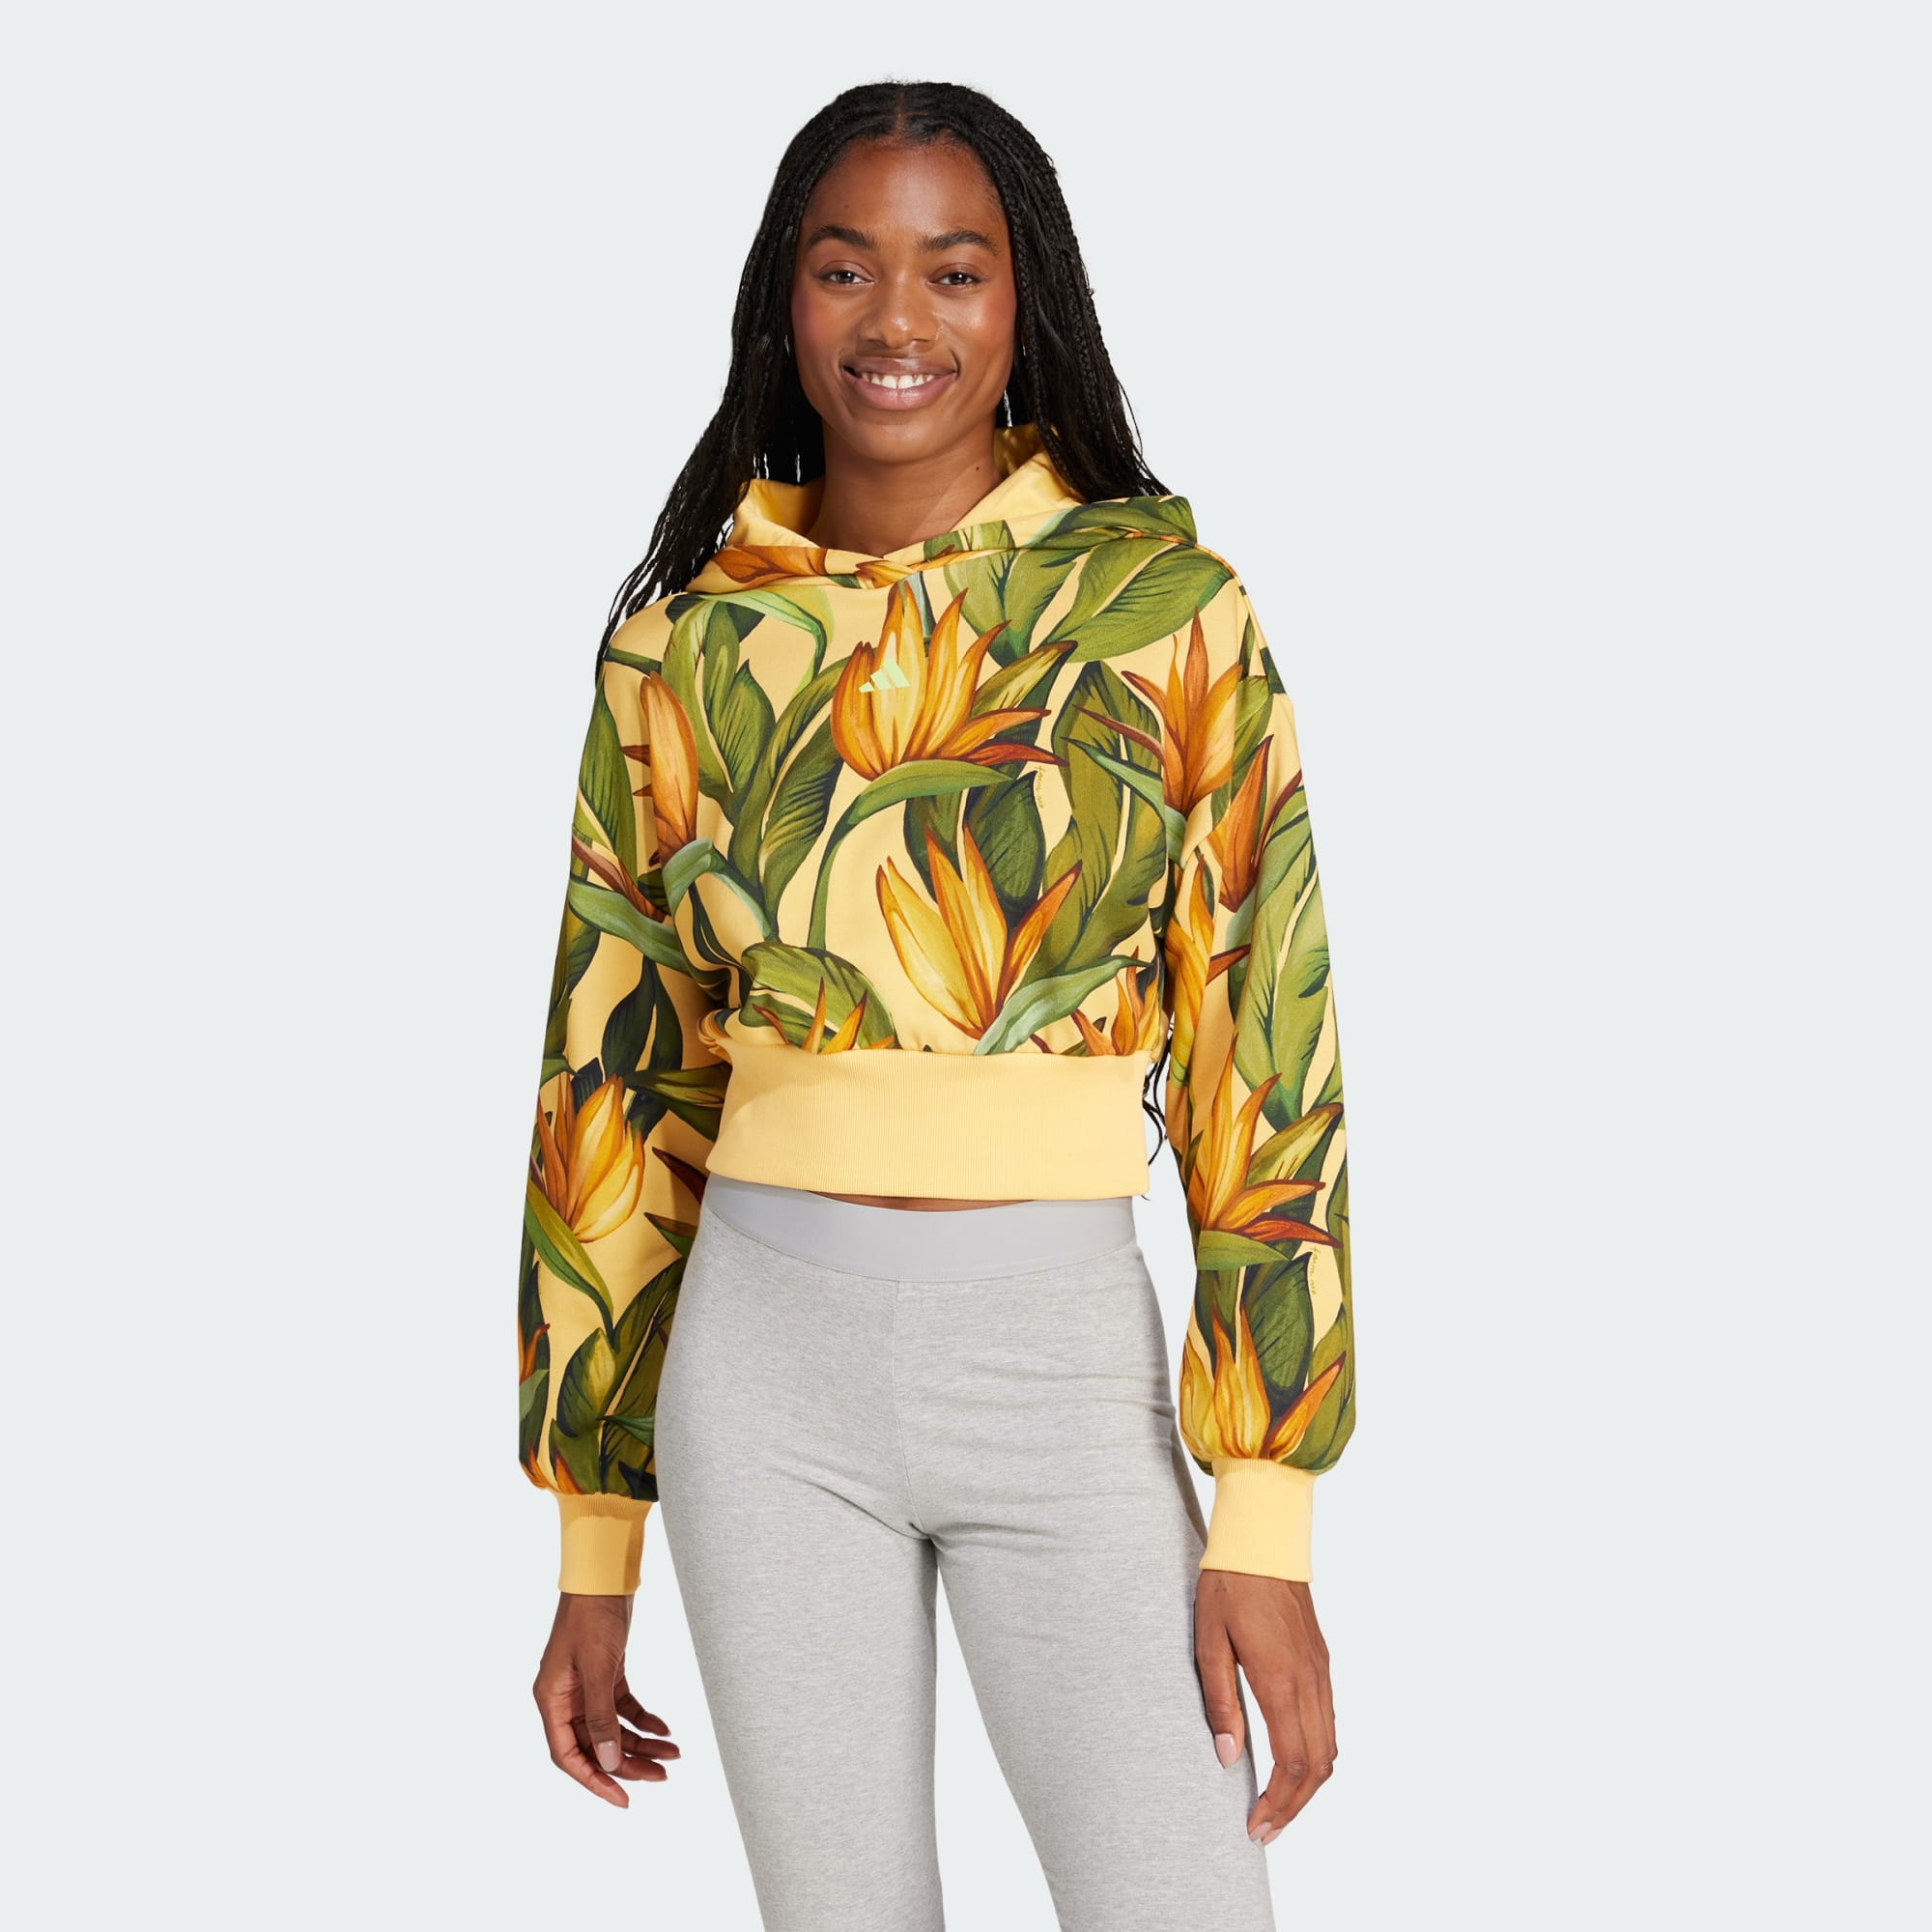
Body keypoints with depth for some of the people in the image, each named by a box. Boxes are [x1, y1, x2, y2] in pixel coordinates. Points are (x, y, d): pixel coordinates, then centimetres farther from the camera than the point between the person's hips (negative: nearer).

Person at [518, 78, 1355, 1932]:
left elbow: (1263, 1058, -3)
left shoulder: (1166, 607, -2)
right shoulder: (682, 640, 4)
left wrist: (1266, 1523, -8)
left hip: (1065, 1359, -2)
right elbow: (618, 1082, 9)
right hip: (767, 1360, 2)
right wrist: (595, 1544, 9)